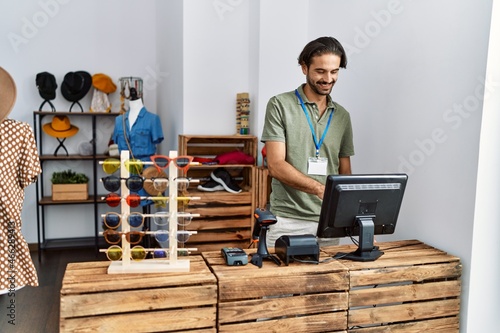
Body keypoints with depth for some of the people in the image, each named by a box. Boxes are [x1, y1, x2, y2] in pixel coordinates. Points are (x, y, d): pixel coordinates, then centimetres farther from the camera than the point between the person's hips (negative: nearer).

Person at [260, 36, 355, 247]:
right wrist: (321, 189, -24)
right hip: (287, 221, -4)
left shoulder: (342, 116, 11)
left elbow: (345, 173, 13)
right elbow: (276, 166, -12)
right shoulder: (280, 105, -4)